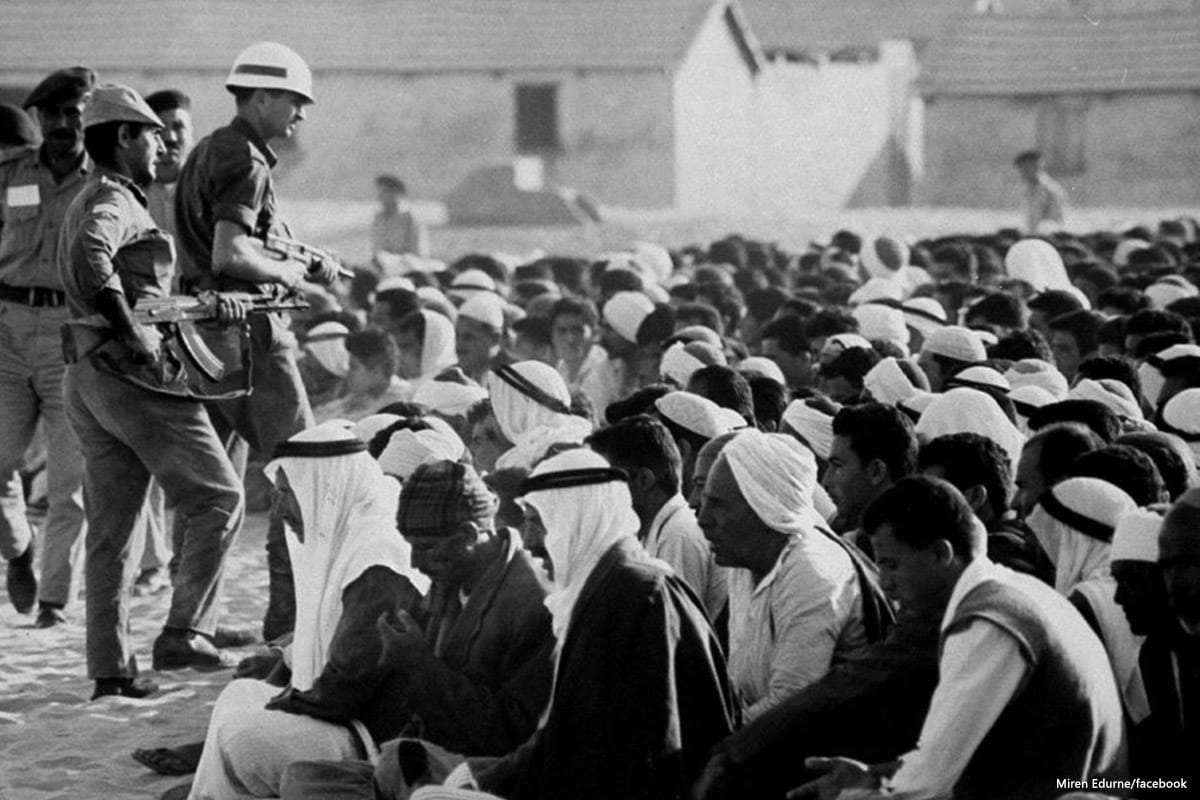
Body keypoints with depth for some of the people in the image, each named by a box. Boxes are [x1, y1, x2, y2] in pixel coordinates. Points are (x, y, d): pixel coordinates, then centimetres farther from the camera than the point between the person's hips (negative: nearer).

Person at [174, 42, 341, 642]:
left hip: (204, 328, 10)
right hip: (245, 328, -10)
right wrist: (290, 274, -9)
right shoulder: (245, 161, -13)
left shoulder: (208, 153, 19)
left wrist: (306, 267, 17)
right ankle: (289, 616, -6)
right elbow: (230, 255, -24)